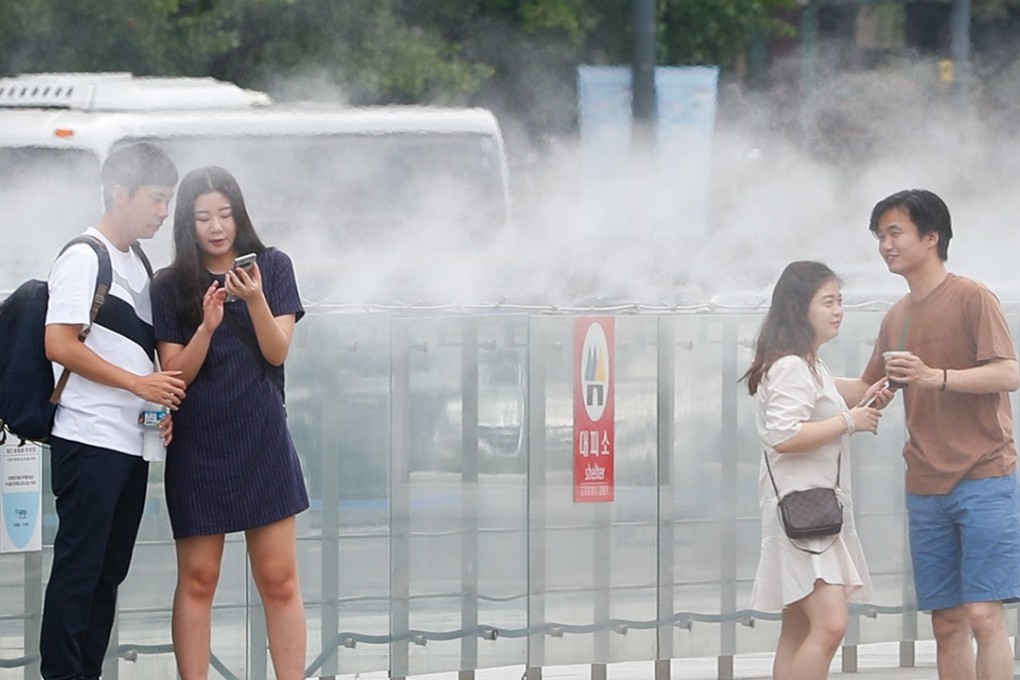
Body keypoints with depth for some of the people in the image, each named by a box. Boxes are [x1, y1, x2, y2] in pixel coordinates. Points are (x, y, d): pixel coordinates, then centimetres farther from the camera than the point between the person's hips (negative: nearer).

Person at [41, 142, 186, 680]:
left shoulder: (138, 266, 18)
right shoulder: (84, 259, -8)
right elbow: (59, 345, -17)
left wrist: (162, 401, 7)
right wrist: (138, 383, -16)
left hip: (132, 445, 8)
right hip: (89, 443, -8)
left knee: (110, 571, 8)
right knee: (79, 569, -8)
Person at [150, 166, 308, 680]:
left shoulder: (271, 267, 3)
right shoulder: (170, 287, 2)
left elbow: (278, 352, -4)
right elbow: (175, 374, -3)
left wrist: (255, 300, -21)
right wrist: (207, 326, -19)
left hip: (262, 443, 0)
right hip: (197, 447, 0)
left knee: (279, 579, -2)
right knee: (197, 579, 0)